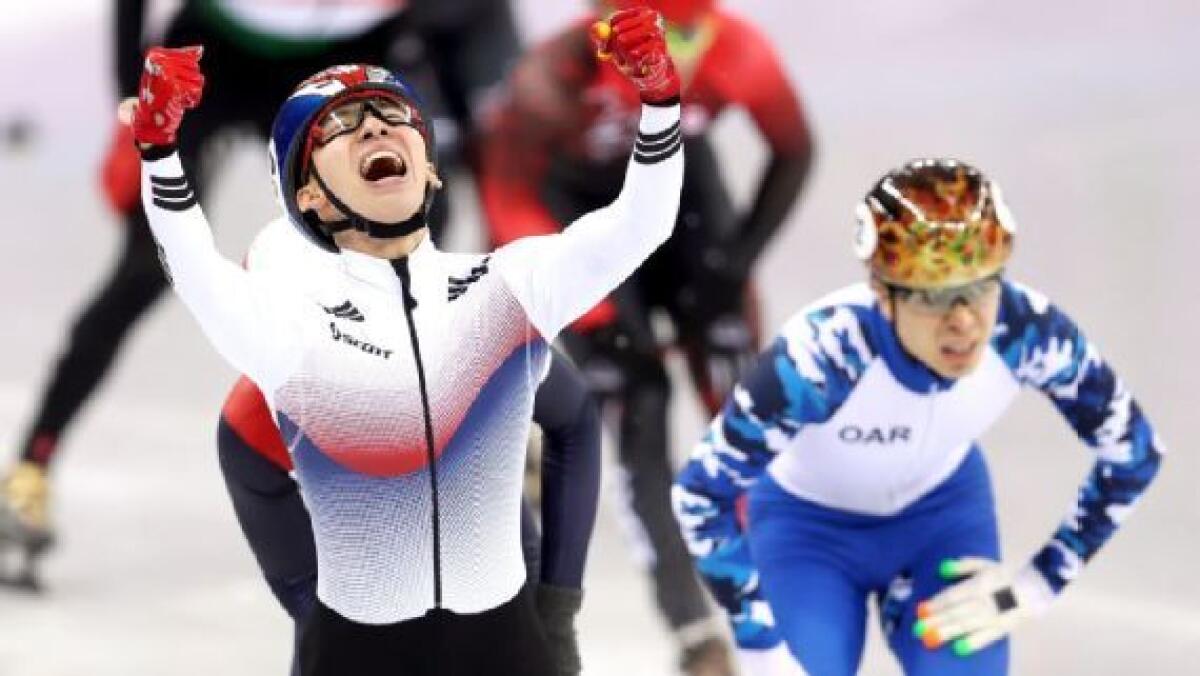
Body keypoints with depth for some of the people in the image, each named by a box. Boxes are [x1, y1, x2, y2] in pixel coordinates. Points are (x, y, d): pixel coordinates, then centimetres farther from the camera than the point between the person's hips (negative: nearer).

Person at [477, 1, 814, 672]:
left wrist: (741, 253, -14)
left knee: (735, 386, -10)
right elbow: (511, 196, -24)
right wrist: (596, 312, -25)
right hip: (568, 191, -3)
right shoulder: (557, 77, -38)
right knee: (641, 405, -12)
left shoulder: (741, 54, -30)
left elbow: (793, 153, -9)